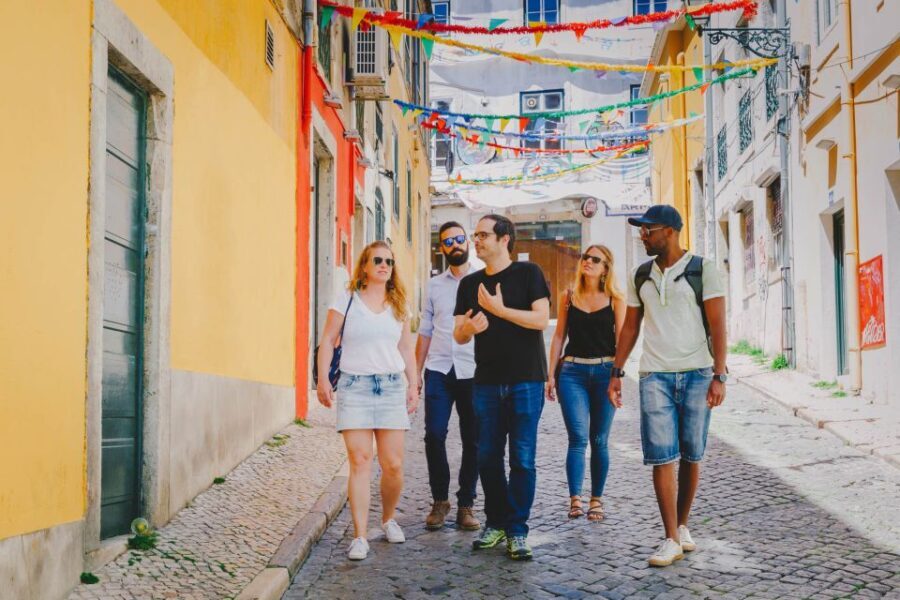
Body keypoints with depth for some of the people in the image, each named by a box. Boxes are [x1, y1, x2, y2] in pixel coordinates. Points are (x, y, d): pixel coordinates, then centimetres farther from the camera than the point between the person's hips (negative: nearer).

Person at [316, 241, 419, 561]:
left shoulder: (399, 305, 13)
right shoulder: (346, 300, 2)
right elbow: (328, 340, 2)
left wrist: (413, 384, 11)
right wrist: (323, 379, -8)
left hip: (392, 386, 3)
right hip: (354, 386, -3)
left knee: (393, 465, 1)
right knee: (359, 462, -8)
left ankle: (388, 518, 27)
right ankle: (360, 536, -4)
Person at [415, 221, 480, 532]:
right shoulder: (434, 286, 13)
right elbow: (425, 332, 15)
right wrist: (415, 372, 10)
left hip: (473, 372, -2)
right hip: (438, 369, 2)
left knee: (472, 441, 3)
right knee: (434, 435, -5)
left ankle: (466, 504, 14)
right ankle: (439, 500, 10)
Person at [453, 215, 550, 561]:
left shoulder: (528, 274, 1)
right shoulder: (470, 284, 12)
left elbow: (542, 319, -10)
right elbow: (458, 336, 7)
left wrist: (500, 310, -15)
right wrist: (468, 328, -16)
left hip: (526, 380, -4)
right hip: (487, 381, 4)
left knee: (522, 458, -3)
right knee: (488, 457, 6)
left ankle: (517, 530, 4)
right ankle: (495, 522, 20)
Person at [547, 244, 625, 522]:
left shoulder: (616, 299, 3)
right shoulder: (568, 297, 9)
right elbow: (559, 337, 11)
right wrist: (551, 375, 6)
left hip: (604, 372, 0)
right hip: (572, 372, 1)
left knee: (599, 440, 5)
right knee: (578, 438, -10)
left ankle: (596, 499, 15)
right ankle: (575, 499, -12)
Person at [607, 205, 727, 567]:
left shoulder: (702, 271, -1)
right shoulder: (640, 276, 12)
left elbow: (717, 326, -5)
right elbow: (630, 327, 16)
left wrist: (719, 376, -12)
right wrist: (616, 372, 10)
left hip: (696, 374, -2)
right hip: (655, 376, 2)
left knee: (691, 456, 6)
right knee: (662, 457, -5)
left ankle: (683, 525, 23)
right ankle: (671, 540, -2)